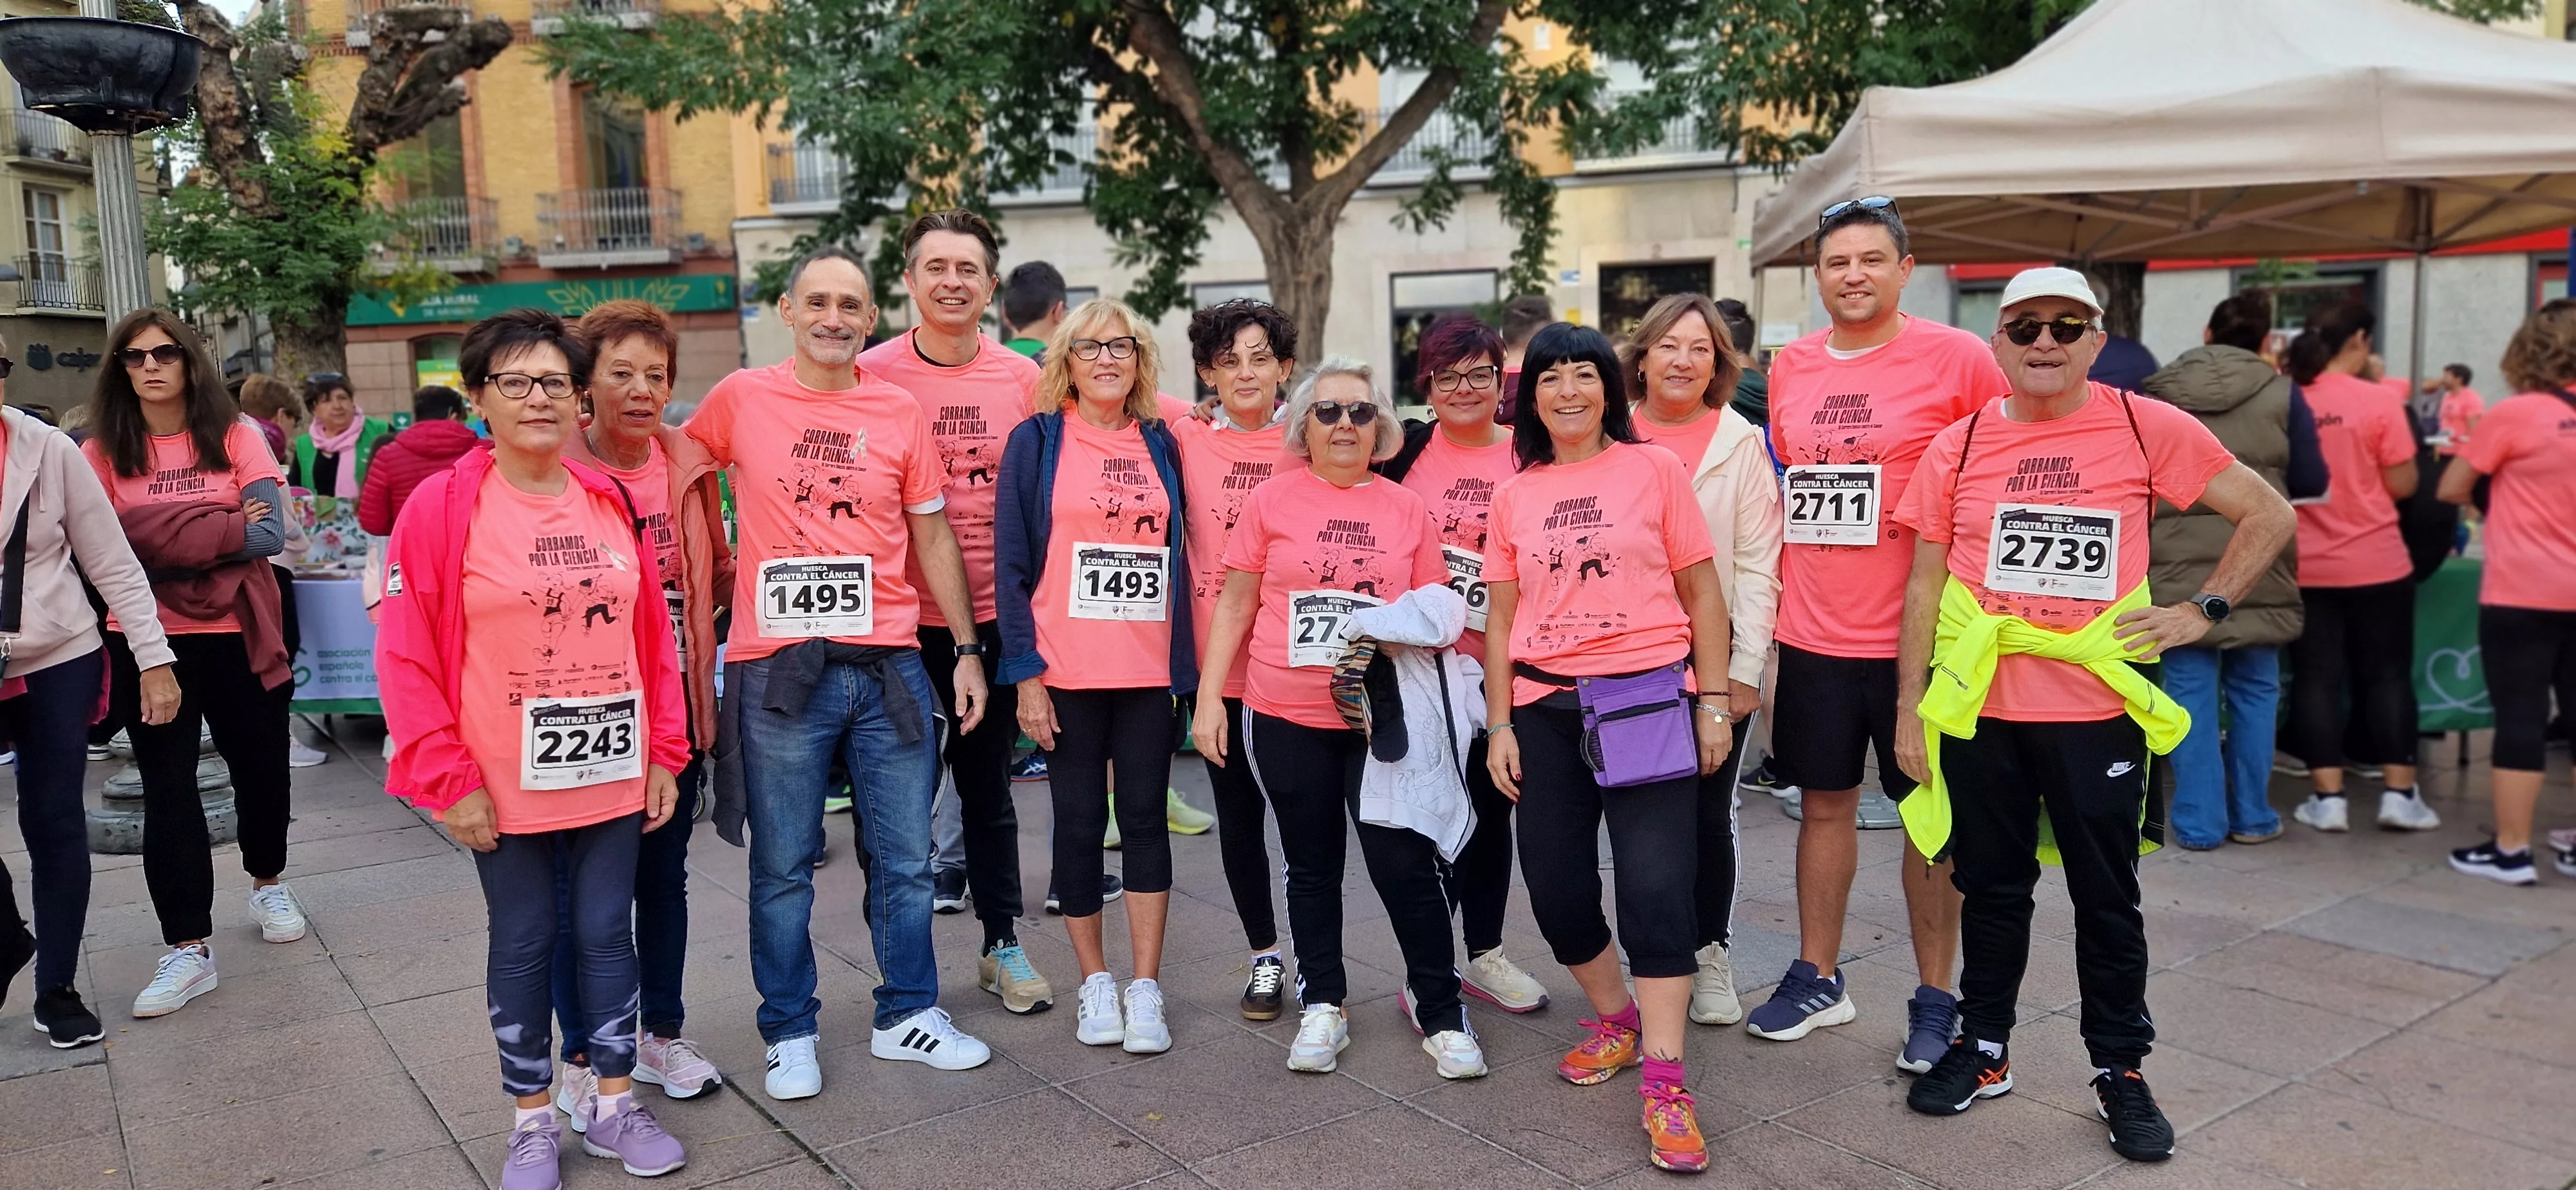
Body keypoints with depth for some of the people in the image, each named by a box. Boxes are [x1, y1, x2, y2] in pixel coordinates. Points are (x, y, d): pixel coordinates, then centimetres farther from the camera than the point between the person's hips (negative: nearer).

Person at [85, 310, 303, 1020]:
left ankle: (269, 885, 37)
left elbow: (271, 535, -11)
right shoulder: (101, 453, 0)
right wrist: (224, 531, -15)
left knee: (260, 769, 12)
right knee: (167, 791, 1)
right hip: (147, 642, 0)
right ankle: (188, 948, 6)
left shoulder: (236, 437, -1)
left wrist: (158, 545, -14)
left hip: (237, 635, 0)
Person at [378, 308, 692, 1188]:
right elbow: (406, 657, -9)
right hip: (505, 785, -3)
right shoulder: (441, 507, -8)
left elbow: (653, 636, 8)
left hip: (614, 774, 3)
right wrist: (447, 780, -11)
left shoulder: (611, 503, 3)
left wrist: (664, 752, 5)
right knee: (523, 943, 11)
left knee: (608, 933, 12)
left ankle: (613, 1105, 28)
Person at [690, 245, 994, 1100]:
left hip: (889, 667, 2)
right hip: (777, 670, -2)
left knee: (905, 859, 10)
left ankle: (908, 1015, 26)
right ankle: (789, 1033, 24)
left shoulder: (900, 412, 5)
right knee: (783, 868, 8)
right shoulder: (740, 400, 1)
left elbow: (932, 536, 10)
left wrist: (969, 649, 7)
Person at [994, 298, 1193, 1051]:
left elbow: (1178, 554, 13)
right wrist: (1026, 674, -9)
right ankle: (1094, 981, 21)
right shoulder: (1037, 441, 0)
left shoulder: (1160, 444, 10)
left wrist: (1183, 664, 7)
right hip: (1066, 672, -2)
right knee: (1080, 820, 6)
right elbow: (1011, 563, -3)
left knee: (1146, 817, 3)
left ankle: (1145, 988, 12)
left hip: (1148, 670, 2)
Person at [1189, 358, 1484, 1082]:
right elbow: (1236, 606, 4)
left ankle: (1441, 1014, 14)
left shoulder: (1407, 510, 4)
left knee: (1406, 866, -2)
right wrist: (1208, 697, 0)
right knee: (1311, 865, 13)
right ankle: (1322, 1008, 28)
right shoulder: (1273, 501, 1)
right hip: (1286, 720, 0)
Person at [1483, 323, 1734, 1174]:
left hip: (1647, 695, -3)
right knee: (1555, 887, 5)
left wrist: (1713, 704, -2)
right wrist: (1499, 726, 5)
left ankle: (1664, 1081, 0)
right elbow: (1502, 619, 10)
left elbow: (1701, 593, 2)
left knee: (1656, 886, -9)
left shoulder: (1653, 470, 1)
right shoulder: (1514, 496, 9)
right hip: (1545, 709, 3)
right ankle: (1617, 1017, 31)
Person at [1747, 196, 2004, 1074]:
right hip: (1812, 635, 4)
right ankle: (1817, 979, 29)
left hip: (1917, 637, -4)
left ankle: (1935, 999, 21)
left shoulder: (1956, 358, -7)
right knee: (1824, 804, 14)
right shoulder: (1790, 368, 7)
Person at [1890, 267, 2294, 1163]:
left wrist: (2204, 611, -3)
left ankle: (2120, 1070, 26)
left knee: (2107, 900, 10)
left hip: (2097, 709, -1)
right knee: (1992, 887, 14)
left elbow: (2271, 515, 5)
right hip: (1979, 708, 2)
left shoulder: (2148, 428, -3)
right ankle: (1984, 1051, 30)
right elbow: (1924, 586, 4)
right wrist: (1909, 709, 2)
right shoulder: (1959, 447, 1)